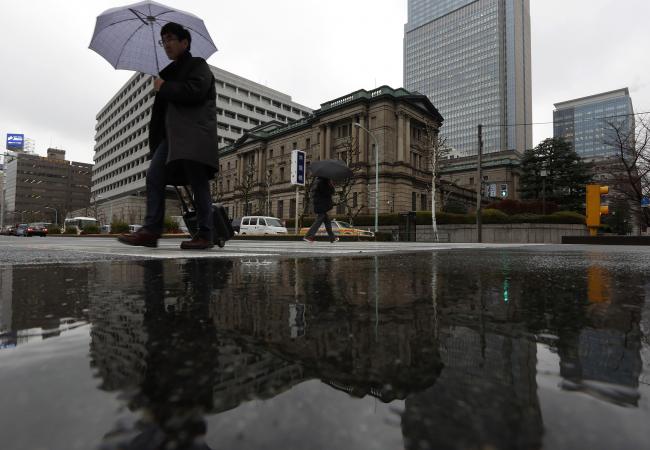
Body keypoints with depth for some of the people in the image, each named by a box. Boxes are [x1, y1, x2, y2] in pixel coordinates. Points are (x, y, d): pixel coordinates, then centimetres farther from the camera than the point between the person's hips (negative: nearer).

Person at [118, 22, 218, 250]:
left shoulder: (198, 65, 7)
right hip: (171, 133, 8)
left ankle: (205, 235, -7)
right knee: (154, 176, -5)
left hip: (194, 133, -8)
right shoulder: (169, 71, 29)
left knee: (198, 182, -10)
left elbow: (195, 91, -12)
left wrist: (163, 87, -2)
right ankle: (151, 230, -7)